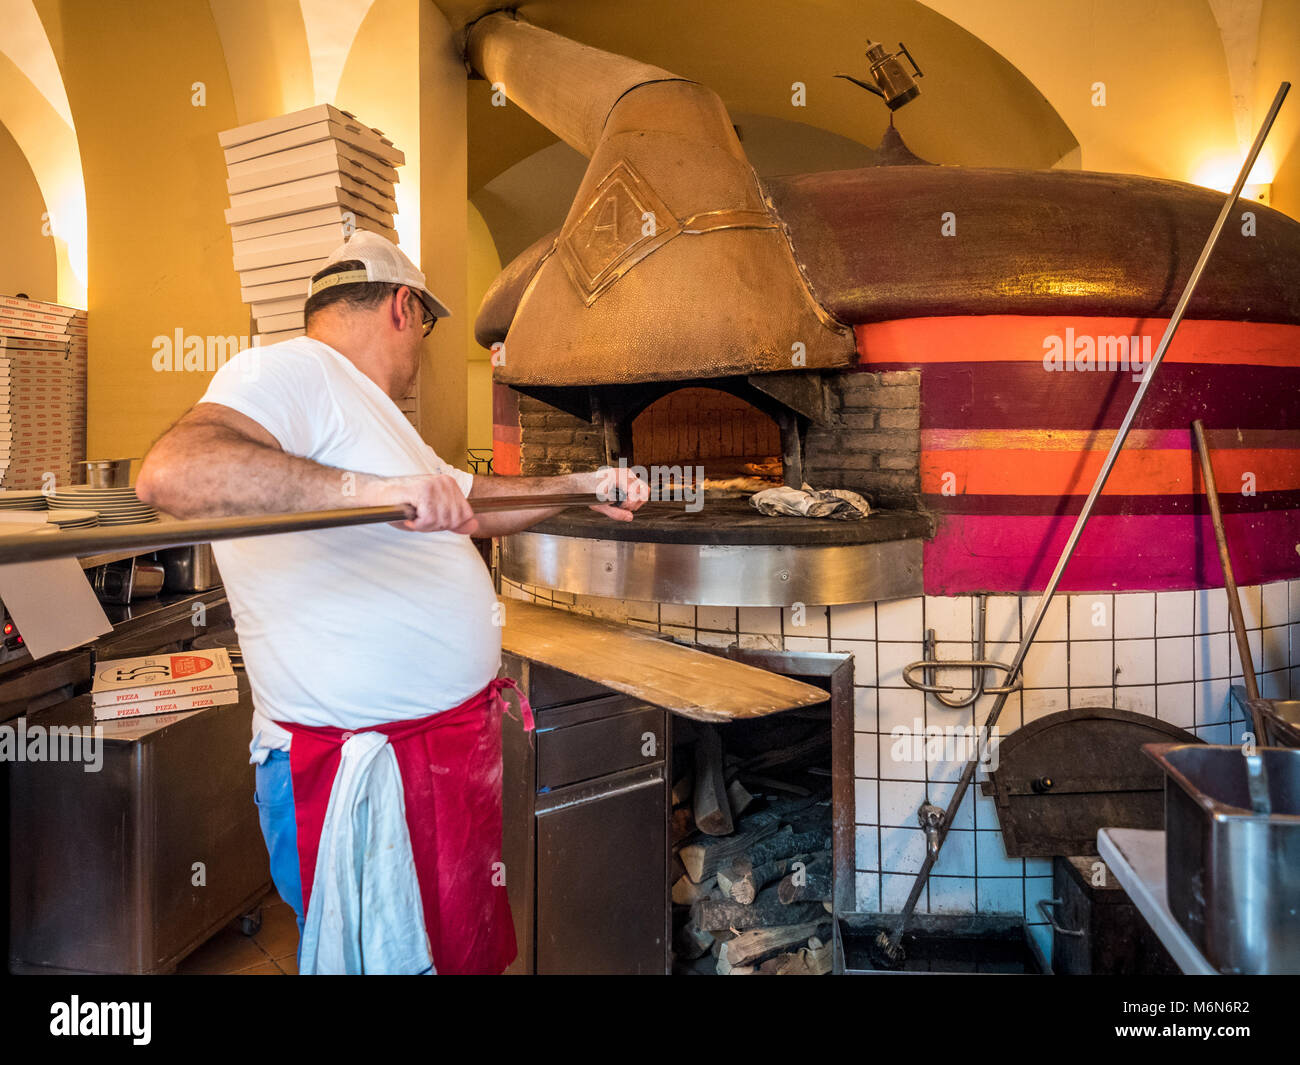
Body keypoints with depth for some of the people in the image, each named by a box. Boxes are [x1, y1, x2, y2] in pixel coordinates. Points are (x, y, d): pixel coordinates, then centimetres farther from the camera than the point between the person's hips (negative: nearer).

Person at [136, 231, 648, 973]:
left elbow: (476, 501, 30)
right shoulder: (290, 370, -13)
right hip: (365, 773, -10)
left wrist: (583, 486, 30)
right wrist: (373, 490, -37)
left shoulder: (365, 410, 21)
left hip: (453, 742, 10)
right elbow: (172, 472, -31)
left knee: (470, 951, 19)